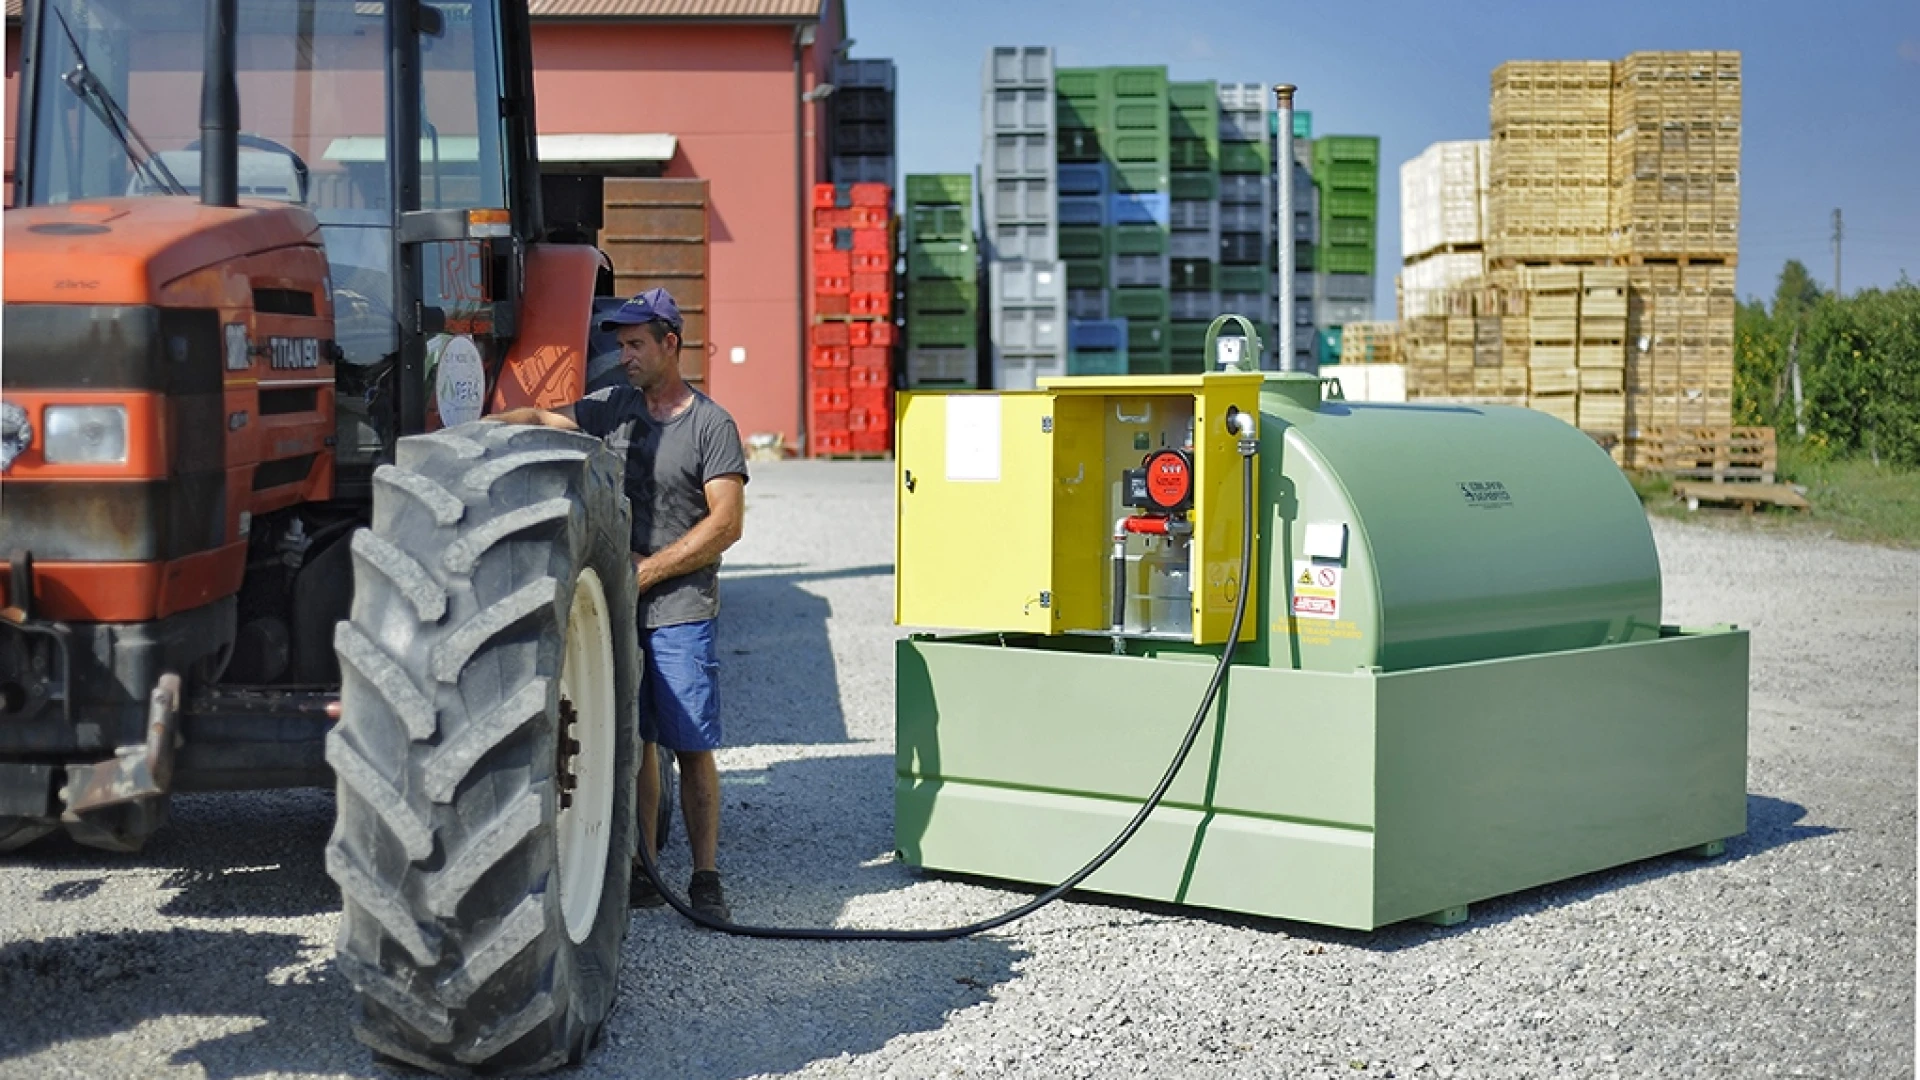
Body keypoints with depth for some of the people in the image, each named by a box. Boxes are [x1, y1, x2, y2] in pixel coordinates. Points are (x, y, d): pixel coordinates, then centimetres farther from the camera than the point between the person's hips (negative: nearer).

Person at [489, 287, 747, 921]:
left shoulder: (711, 426, -4)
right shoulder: (614, 409, 11)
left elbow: (726, 523, -10)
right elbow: (538, 420, 7)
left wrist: (646, 570, -11)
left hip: (681, 612, -5)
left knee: (692, 748, -3)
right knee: (633, 743, 8)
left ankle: (705, 881, 3)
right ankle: (641, 875, 14)